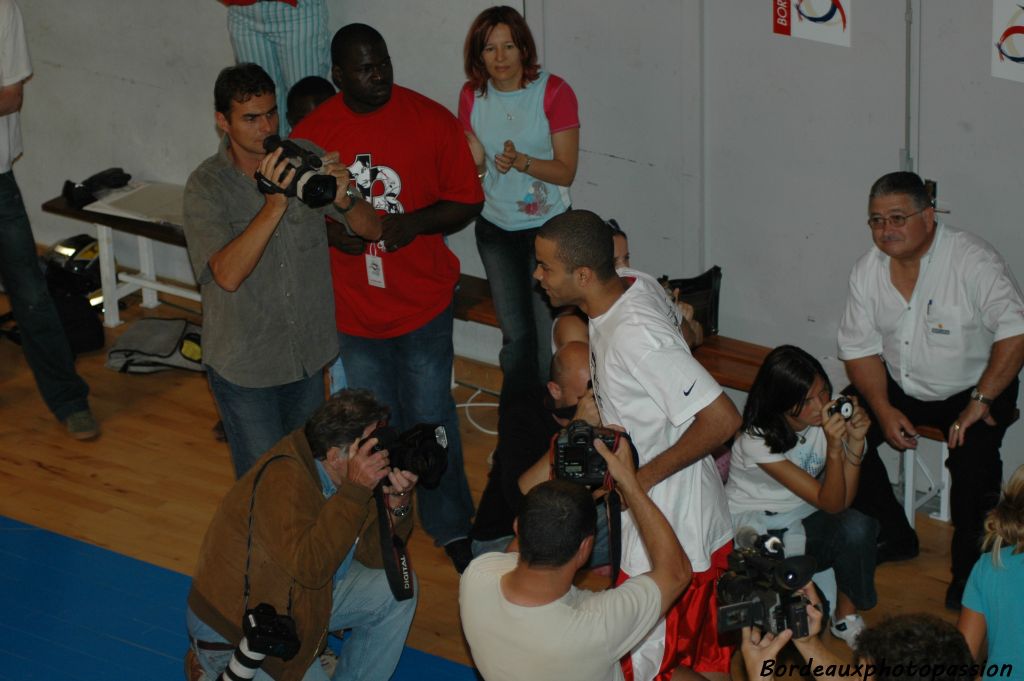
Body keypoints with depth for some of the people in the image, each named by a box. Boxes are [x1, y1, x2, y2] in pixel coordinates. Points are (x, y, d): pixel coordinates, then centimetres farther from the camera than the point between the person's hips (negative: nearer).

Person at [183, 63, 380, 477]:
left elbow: (371, 229, -6)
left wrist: (342, 198, -29)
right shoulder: (206, 186, -18)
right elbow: (228, 274, -31)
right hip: (245, 365, -4)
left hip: (309, 351, 4)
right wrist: (275, 204, -40)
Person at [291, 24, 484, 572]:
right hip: (353, 311, 2)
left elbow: (467, 201, -6)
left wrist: (413, 222, -23)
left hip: (423, 303, -1)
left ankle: (450, 526, 27)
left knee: (430, 422, 8)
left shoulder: (431, 120, -11)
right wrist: (332, 230, -17)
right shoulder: (312, 133, -7)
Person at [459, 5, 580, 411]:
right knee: (515, 335, 12)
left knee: (549, 335, 0)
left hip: (548, 229, -3)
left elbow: (566, 171, -14)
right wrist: (475, 163, -17)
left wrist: (522, 161, -30)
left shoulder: (554, 92, -15)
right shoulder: (472, 96, -3)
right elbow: (470, 168, 6)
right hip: (495, 230, 3)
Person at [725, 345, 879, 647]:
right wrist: (834, 448, -40)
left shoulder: (826, 417, -12)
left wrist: (855, 442, -25)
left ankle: (847, 616, -5)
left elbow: (843, 500, -14)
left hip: (801, 519, 4)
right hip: (753, 527, -4)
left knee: (857, 528, -29)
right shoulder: (757, 441, -25)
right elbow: (829, 503, -26)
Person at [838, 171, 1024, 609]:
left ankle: (971, 568, -9)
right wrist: (884, 410, -13)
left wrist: (980, 401, -30)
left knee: (973, 454, -31)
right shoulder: (868, 270, -4)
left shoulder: (972, 261, -21)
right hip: (901, 387, 6)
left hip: (971, 387, -5)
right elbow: (860, 348, 1)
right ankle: (892, 537, 8)